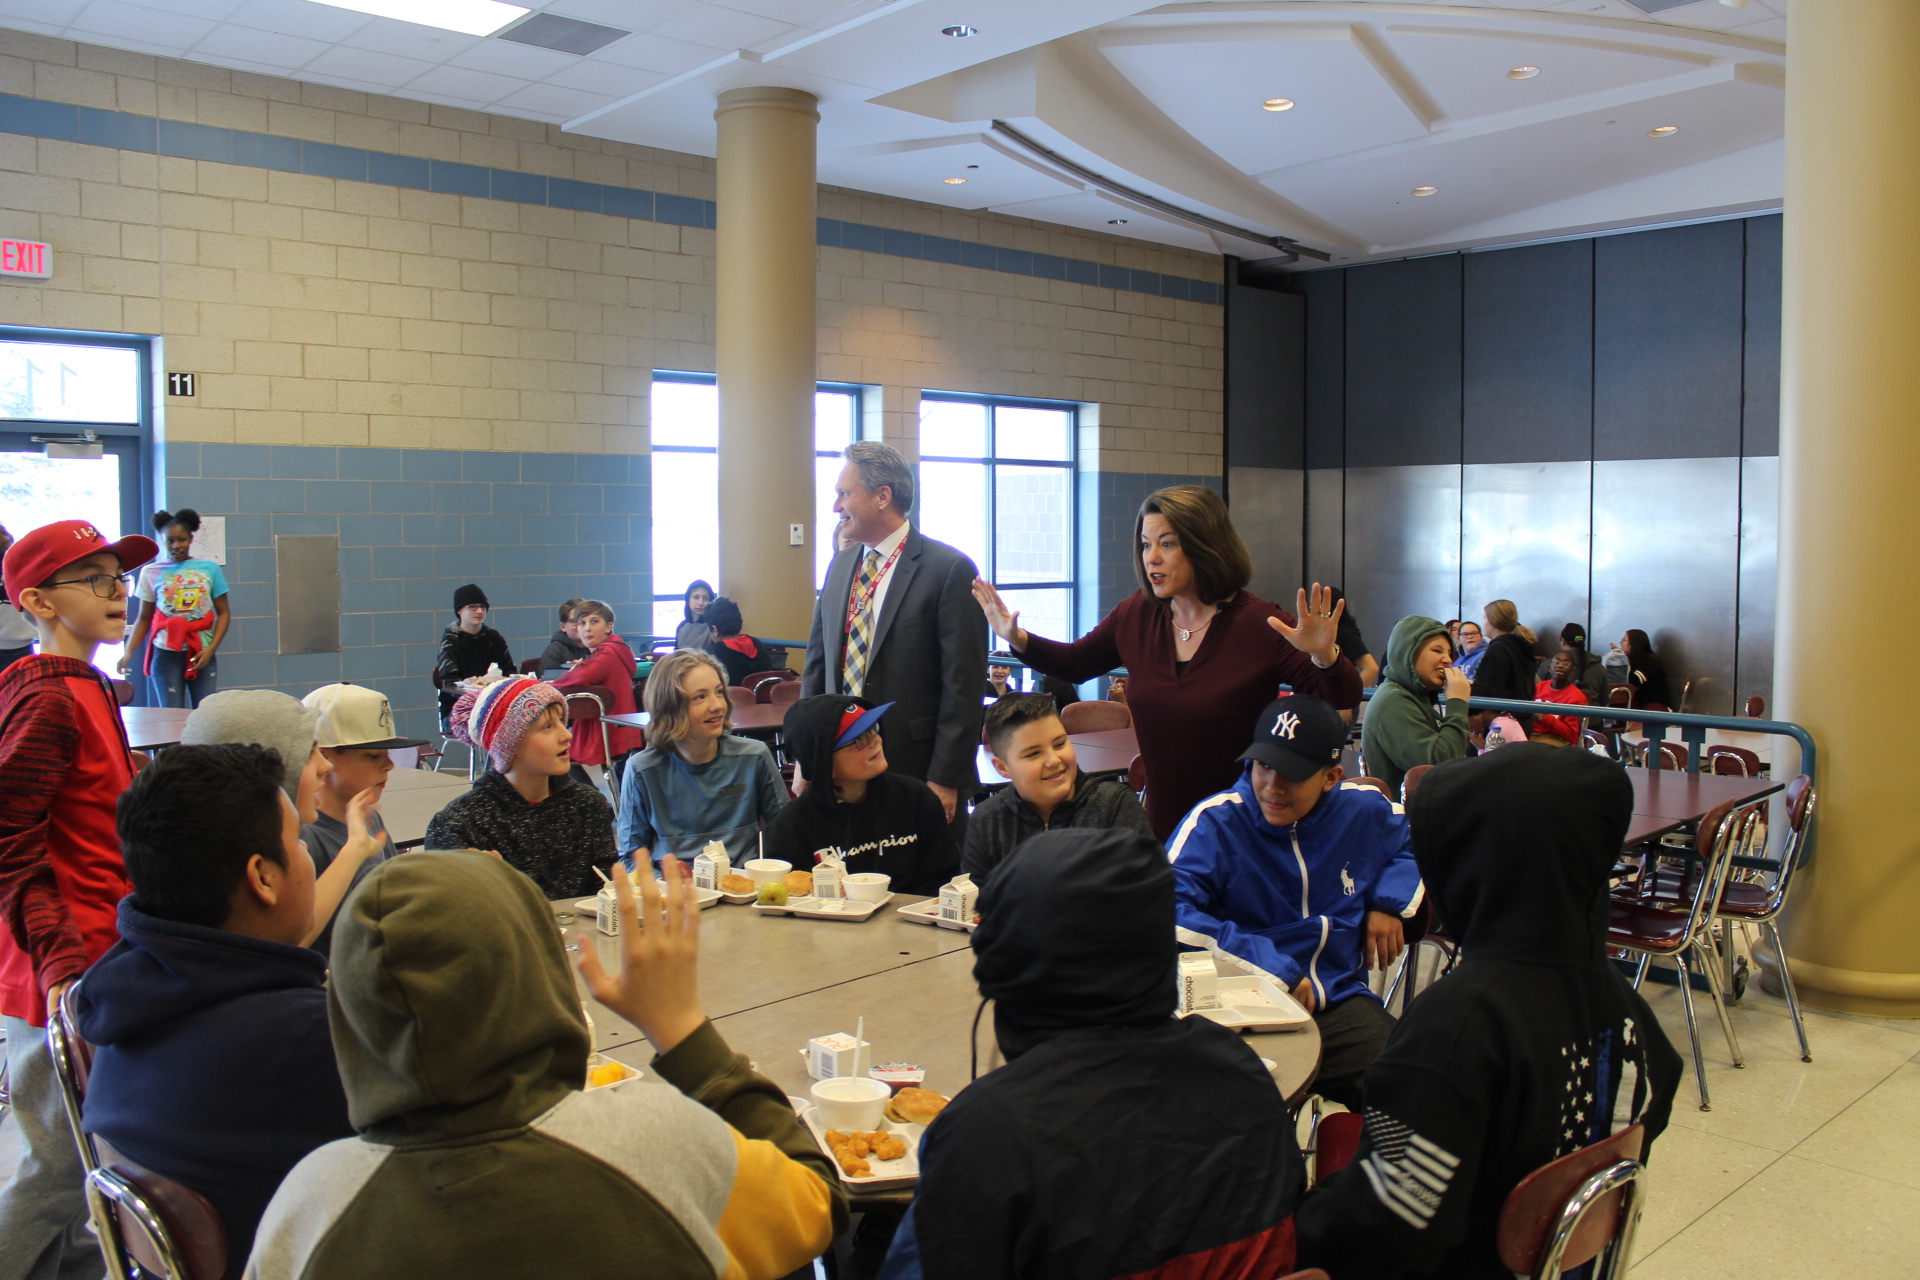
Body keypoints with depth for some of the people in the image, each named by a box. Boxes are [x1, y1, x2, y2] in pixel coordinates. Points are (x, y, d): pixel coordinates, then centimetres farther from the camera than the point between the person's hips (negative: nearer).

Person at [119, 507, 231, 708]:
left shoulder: (210, 569, 4)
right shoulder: (151, 573, 5)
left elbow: (223, 613, 5)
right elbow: (144, 619, 10)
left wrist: (211, 648, -7)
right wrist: (128, 652, -2)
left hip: (201, 654, 0)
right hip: (166, 655, 0)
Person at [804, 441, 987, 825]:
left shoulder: (949, 570, -11)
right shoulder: (840, 566, 9)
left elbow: (962, 687, -12)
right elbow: (817, 663, 14)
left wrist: (944, 780, -14)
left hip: (918, 770, -5)